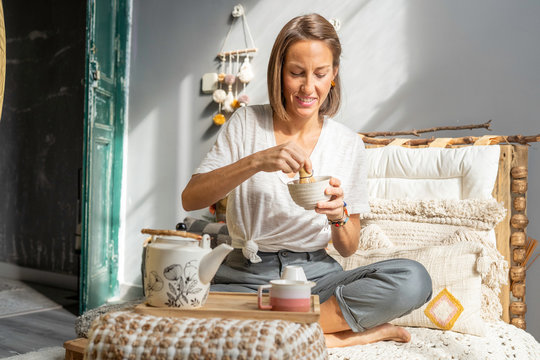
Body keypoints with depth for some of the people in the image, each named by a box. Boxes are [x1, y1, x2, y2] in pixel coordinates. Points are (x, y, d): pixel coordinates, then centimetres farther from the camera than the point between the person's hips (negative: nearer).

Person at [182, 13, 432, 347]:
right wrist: (256, 162, -24)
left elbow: (349, 248, 7)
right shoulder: (247, 123, 1)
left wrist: (338, 215, -17)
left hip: (316, 274, 2)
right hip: (248, 275, -1)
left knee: (414, 279, -25)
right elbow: (190, 199, -10)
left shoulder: (348, 143, 3)